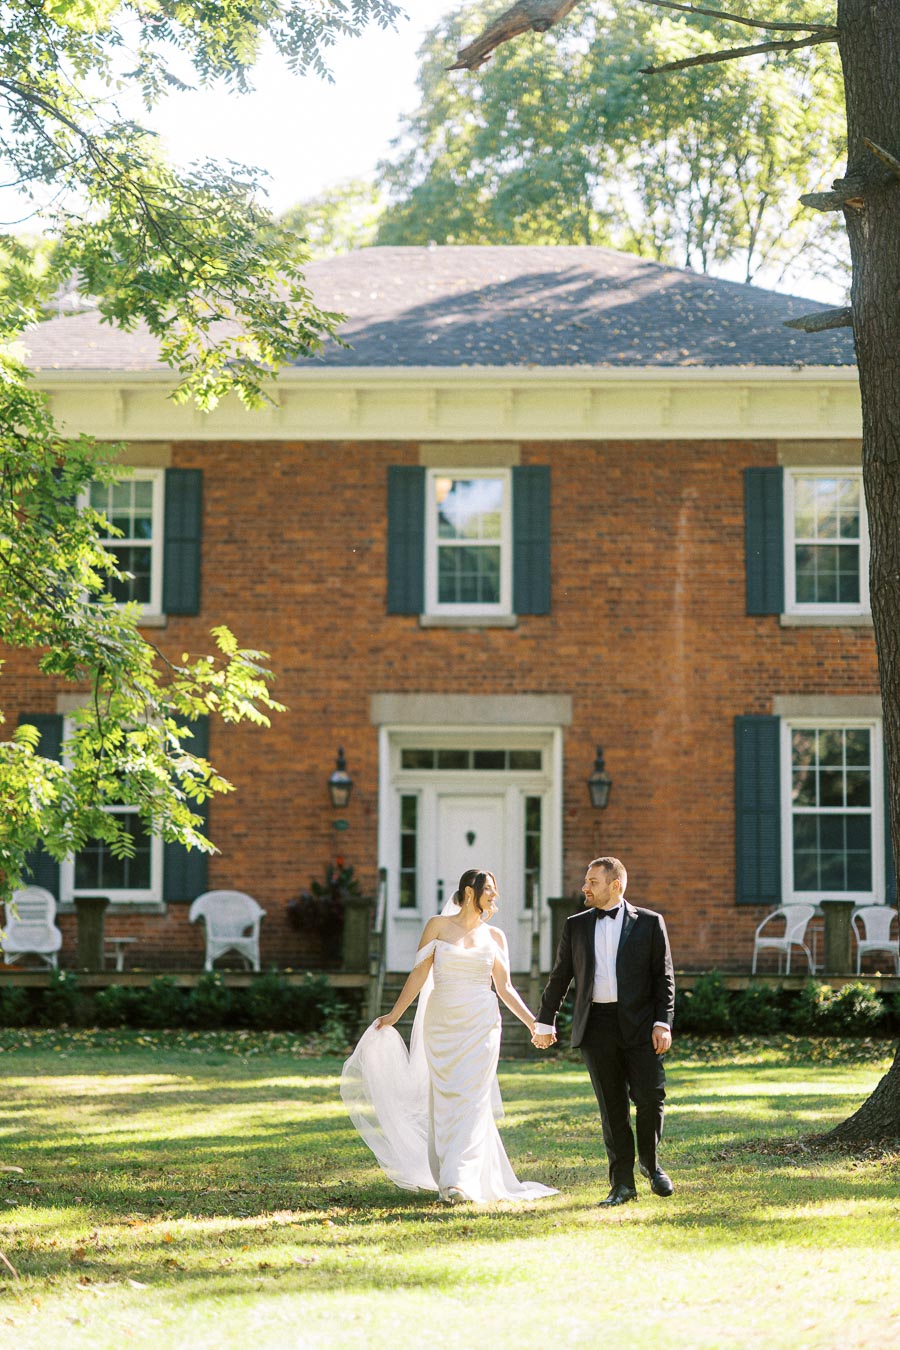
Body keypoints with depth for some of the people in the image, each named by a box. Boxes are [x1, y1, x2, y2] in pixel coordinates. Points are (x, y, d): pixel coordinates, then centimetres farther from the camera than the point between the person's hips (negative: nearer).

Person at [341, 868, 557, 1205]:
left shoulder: (494, 936, 9)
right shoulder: (438, 925, 3)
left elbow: (504, 987, 12)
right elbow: (419, 974, 2)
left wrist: (533, 1022, 7)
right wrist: (394, 1014, -3)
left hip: (481, 1025, 0)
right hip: (442, 1025, 0)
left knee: (470, 1101, -10)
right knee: (444, 1101, 3)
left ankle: (460, 1180, -17)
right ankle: (446, 1177, 13)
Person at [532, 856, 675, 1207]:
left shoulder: (649, 923, 3)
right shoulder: (576, 926, 11)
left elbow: (664, 978, 2)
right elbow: (560, 977, 17)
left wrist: (663, 1023, -7)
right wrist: (545, 1022, 18)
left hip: (639, 1024, -2)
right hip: (596, 1026, 2)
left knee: (651, 1098, -7)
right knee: (612, 1107, 3)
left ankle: (650, 1164, 20)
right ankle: (622, 1184, 8)